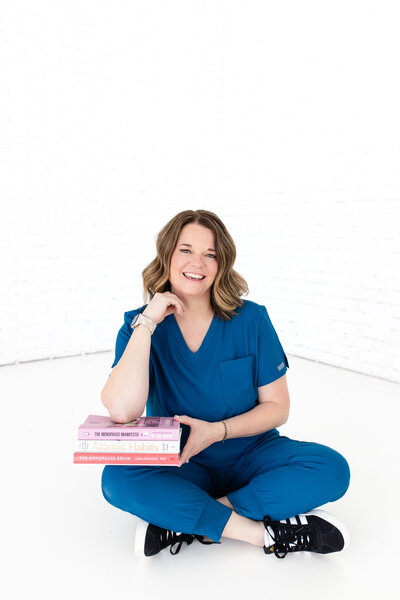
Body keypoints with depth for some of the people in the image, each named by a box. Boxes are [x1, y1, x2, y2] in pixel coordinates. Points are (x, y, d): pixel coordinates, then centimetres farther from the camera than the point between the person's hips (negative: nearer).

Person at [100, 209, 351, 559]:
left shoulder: (251, 319, -9)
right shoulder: (140, 325, -9)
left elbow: (277, 408, -4)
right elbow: (122, 412, -25)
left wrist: (217, 431, -20)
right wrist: (147, 322, -26)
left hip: (250, 455, 1)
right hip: (178, 466, 0)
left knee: (331, 469, -23)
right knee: (118, 479, -30)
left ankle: (189, 524, -20)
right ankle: (265, 532, -23)